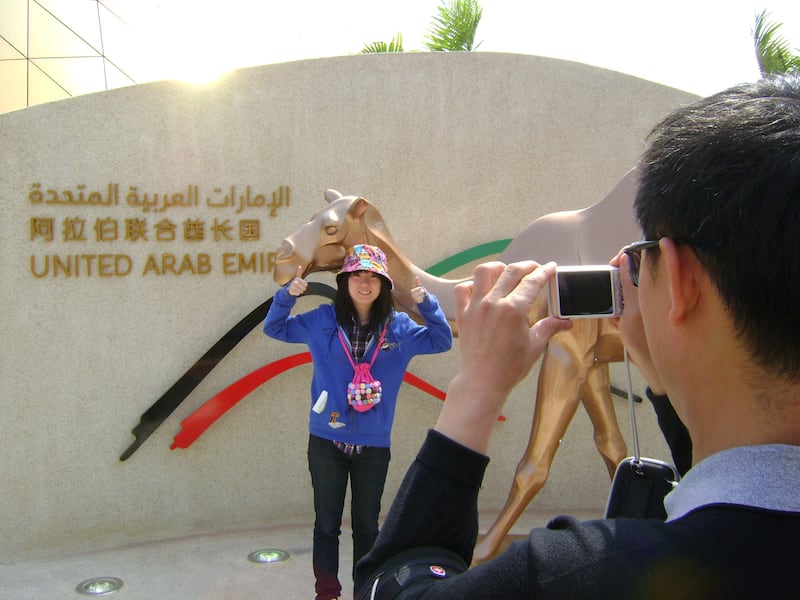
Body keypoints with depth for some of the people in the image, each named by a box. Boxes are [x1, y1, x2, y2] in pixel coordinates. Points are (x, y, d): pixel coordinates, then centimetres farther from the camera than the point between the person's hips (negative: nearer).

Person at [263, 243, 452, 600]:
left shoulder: (398, 327, 0)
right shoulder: (323, 321, -1)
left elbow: (442, 341, 3)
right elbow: (274, 328, 8)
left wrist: (425, 302, -12)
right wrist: (287, 295, -11)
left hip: (373, 446, 0)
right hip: (326, 442, 0)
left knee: (367, 525, 15)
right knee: (327, 523, 13)